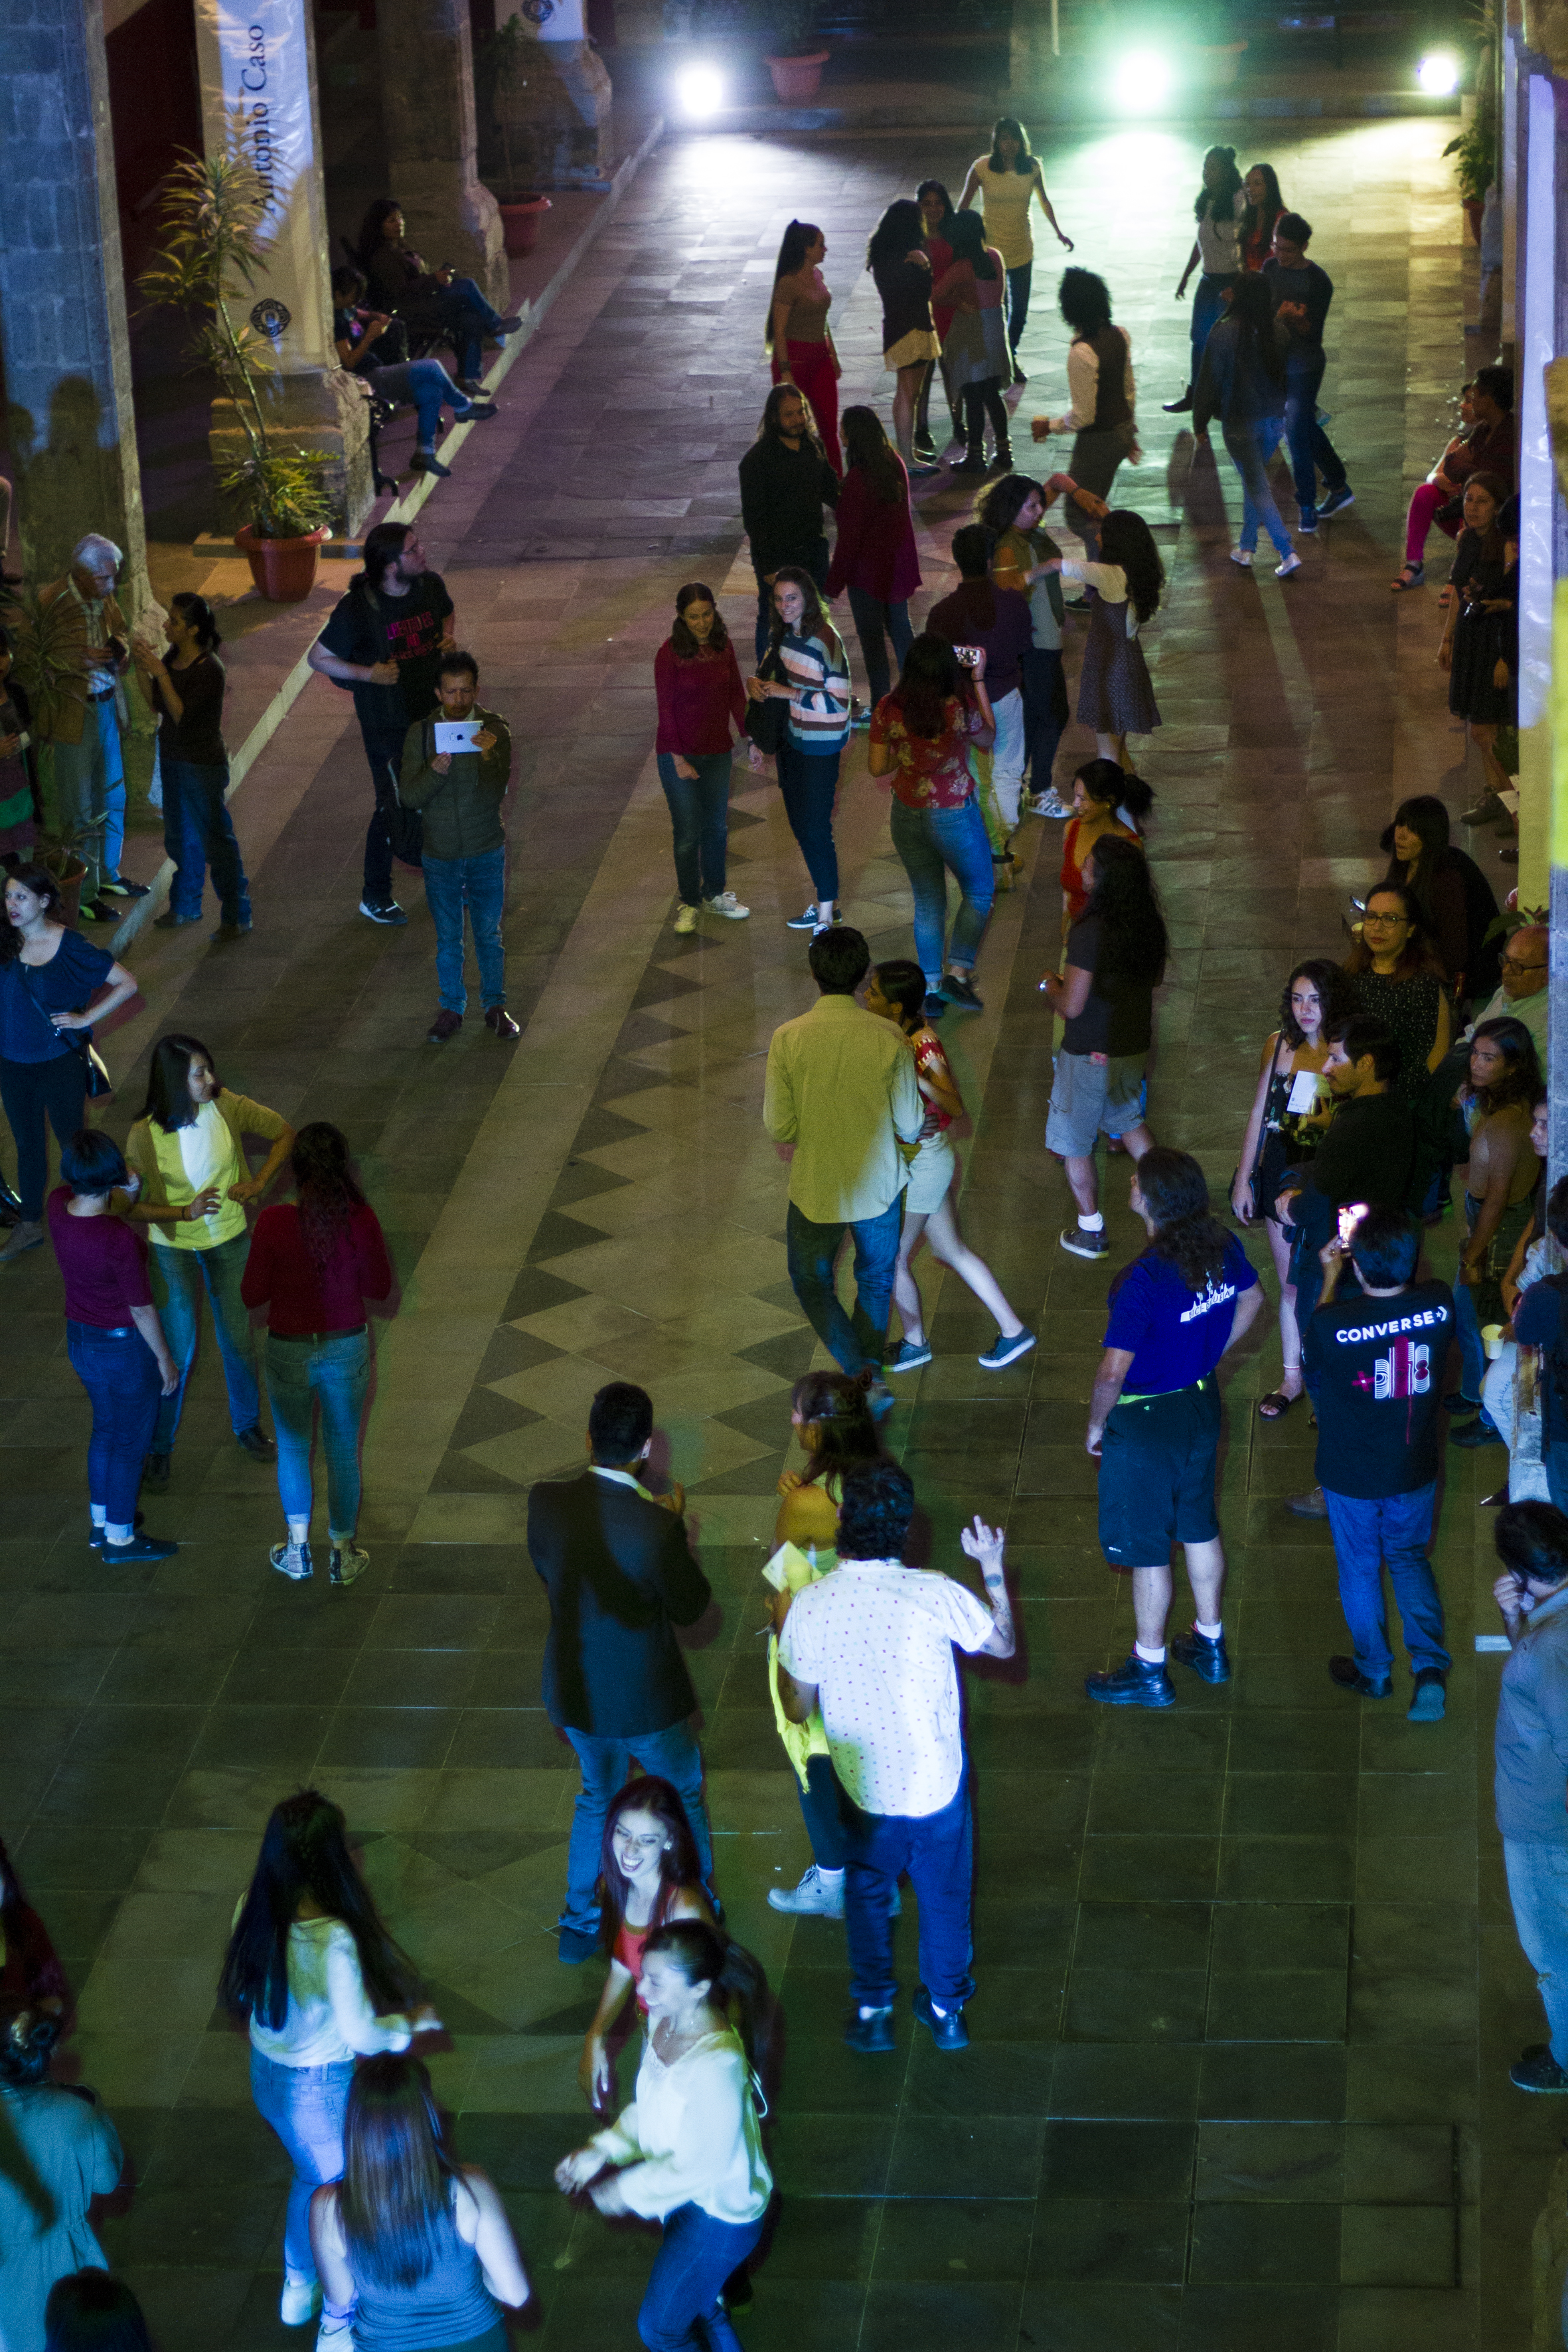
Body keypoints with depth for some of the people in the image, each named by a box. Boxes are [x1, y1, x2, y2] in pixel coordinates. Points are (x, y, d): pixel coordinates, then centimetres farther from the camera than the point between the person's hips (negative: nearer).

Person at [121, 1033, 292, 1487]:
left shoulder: (227, 1106, -19)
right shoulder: (146, 1135, -26)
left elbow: (283, 1133, -4)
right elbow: (132, 1206, -18)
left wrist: (258, 1182, -15)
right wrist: (185, 1213, -32)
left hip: (229, 1239, 3)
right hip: (174, 1248, -3)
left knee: (238, 1338, 17)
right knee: (178, 1351, 4)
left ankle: (247, 1424, 41)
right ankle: (159, 1447, 24)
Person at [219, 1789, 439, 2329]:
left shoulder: (253, 1909, -15)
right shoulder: (333, 1940, -35)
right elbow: (362, 2036, -26)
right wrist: (412, 2021, -7)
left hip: (266, 2075, 7)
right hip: (321, 2091, -7)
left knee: (312, 2174, 33)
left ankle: (297, 2288, 55)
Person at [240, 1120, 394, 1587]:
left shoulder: (275, 1222, -23)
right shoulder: (360, 1218, -19)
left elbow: (252, 1294, -12)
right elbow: (379, 1287, -7)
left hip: (289, 1351, -1)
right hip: (347, 1349, 1)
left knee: (293, 1448, 23)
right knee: (343, 1452, 19)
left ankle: (298, 1550, 36)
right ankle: (342, 1555, 32)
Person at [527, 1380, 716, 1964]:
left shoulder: (547, 1501, -17)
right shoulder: (656, 1526, -30)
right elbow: (689, 1607, -14)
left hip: (574, 1690, 4)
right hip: (643, 1697, -4)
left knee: (598, 1794, 30)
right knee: (683, 1792, 24)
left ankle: (579, 1925, 39)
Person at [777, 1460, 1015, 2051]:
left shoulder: (810, 1606, -22)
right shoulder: (935, 1595, -24)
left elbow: (797, 1709, -8)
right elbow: (1004, 1644, -4)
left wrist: (781, 1639, 7)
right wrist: (992, 1568, 8)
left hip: (862, 1787, 0)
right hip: (937, 1781, 0)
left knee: (867, 1895, 27)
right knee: (945, 1897, 24)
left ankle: (871, 2012, 41)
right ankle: (946, 2009, 43)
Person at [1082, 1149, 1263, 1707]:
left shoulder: (1142, 1280, -33)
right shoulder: (1221, 1245, -10)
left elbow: (1113, 1372, -29)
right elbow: (1251, 1300, 10)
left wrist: (1095, 1426, -10)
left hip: (1147, 1424, -7)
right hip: (1202, 1404, 7)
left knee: (1147, 1550, 11)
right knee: (1199, 1527, 25)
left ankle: (1149, 1671, 26)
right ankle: (1210, 1645, 42)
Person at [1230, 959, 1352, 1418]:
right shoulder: (1280, 1045, 0)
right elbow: (1259, 1113, 7)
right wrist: (1243, 1179, 8)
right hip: (1280, 1173, 4)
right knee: (1289, 1283, 14)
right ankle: (1292, 1378, 28)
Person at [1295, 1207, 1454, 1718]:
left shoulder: (1333, 1324, -32)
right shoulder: (1439, 1306, -23)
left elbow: (1311, 1354, -7)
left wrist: (1330, 1276, -1)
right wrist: (1389, 1250, 8)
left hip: (1352, 1476, -2)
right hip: (1416, 1469, 3)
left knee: (1360, 1568, 21)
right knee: (1410, 1559, 25)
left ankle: (1373, 1670, 38)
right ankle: (1430, 1666, 13)